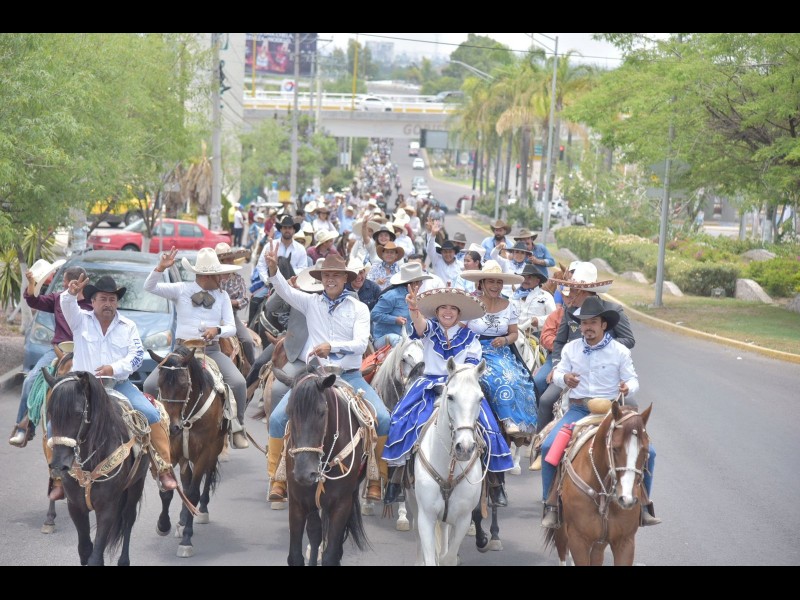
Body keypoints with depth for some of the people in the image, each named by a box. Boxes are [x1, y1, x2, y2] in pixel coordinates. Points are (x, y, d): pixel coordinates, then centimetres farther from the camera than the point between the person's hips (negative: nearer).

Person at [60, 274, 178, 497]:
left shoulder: (128, 326, 9)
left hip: (119, 385, 1)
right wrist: (71, 293, -40)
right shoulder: (81, 320, 5)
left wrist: (115, 368, -19)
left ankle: (165, 470, -10)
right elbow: (68, 307, -16)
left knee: (152, 416, -17)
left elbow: (137, 355, -1)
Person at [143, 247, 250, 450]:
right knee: (150, 385, -16)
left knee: (239, 383, -21)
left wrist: (217, 330, -19)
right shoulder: (181, 290, 3)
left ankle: (237, 428, -2)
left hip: (212, 351, 1)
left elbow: (231, 327, 4)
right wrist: (160, 268, -22)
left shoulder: (222, 296, 9)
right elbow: (150, 287, -4)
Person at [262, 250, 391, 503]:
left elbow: (361, 343, -10)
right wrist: (273, 269, -29)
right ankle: (277, 478, -2)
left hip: (349, 376, -1)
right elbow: (285, 290, -9)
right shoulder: (311, 303, 7)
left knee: (383, 419, -19)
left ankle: (376, 478, -4)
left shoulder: (359, 308, 2)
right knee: (278, 418, -15)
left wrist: (332, 346, -28)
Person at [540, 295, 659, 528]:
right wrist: (564, 378, -16)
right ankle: (551, 505, -9)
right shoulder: (571, 348, 5)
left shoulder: (620, 351, 0)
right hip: (578, 410, 1)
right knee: (549, 446, -22)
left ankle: (643, 504, 5)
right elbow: (558, 374, 9)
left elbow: (632, 380, 3)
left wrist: (628, 388, -22)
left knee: (646, 451, -15)